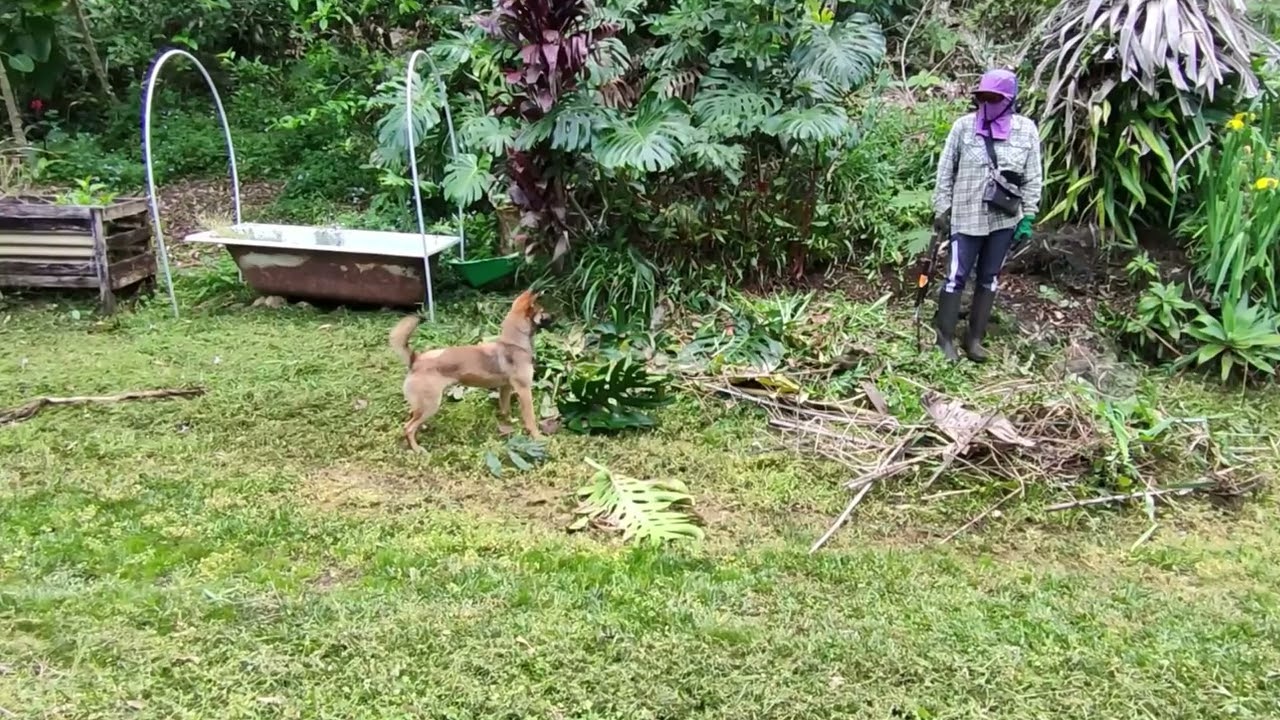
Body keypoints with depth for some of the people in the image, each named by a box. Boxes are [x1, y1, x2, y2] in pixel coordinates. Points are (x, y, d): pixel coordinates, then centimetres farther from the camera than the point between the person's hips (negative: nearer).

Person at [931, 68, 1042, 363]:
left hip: (1004, 219, 2)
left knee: (989, 279, 12)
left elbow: (1032, 178, 2)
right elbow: (945, 171, 0)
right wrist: (941, 209, -2)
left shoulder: (1026, 130, -3)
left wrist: (1027, 218, -2)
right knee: (956, 277, 2)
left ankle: (975, 338, 23)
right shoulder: (963, 126, -6)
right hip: (967, 217, -2)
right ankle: (945, 336, 15)